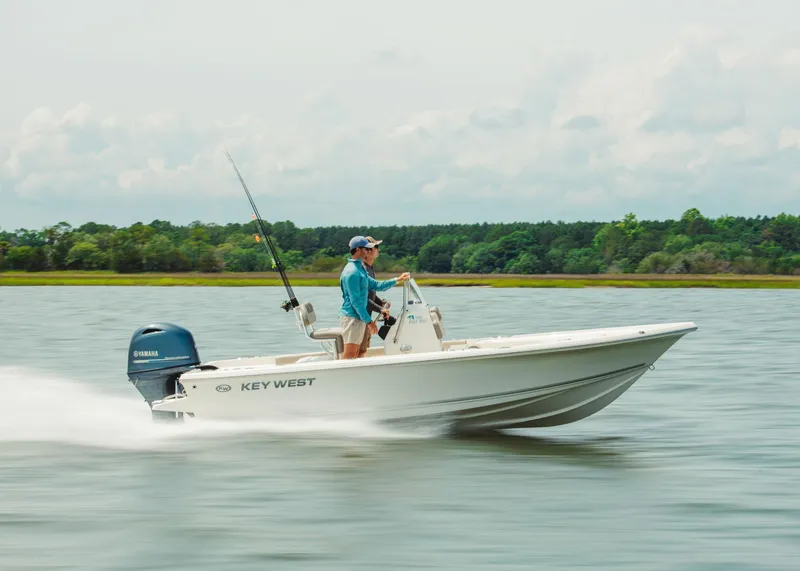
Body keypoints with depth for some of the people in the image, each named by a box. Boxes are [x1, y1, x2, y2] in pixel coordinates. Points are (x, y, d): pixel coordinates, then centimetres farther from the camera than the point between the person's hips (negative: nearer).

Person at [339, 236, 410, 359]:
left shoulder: (360, 269, 17)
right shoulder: (352, 272, -16)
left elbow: (376, 285, 23)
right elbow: (355, 301, -19)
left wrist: (397, 280, 20)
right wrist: (369, 321, -18)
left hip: (359, 317, 10)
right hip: (352, 317, -10)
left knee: (356, 354, 9)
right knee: (349, 354, -12)